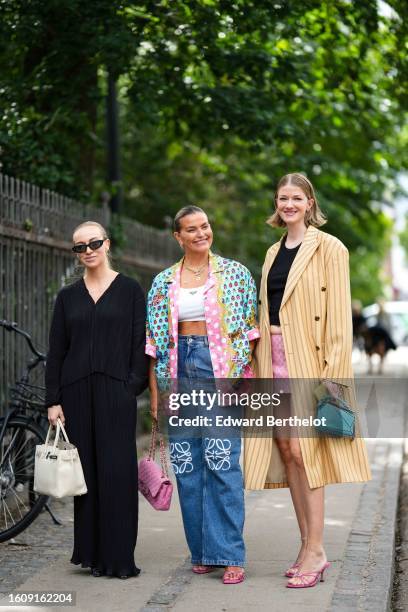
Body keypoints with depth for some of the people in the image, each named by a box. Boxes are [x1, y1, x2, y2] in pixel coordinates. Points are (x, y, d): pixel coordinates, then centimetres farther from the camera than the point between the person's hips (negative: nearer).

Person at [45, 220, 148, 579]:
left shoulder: (130, 290, 5)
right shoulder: (68, 296, 11)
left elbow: (140, 344, 2)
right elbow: (56, 351, 9)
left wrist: (134, 386, -8)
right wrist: (53, 400, 2)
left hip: (115, 391, -2)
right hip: (77, 391, 3)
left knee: (117, 471, -5)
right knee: (85, 471, 3)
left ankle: (120, 557, 1)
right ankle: (92, 553, 11)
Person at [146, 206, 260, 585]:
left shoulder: (234, 274, 6)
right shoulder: (163, 283, 12)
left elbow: (250, 328, 3)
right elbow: (153, 341, 12)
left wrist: (246, 375, -6)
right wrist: (154, 393, 6)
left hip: (222, 370, -3)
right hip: (179, 372, 3)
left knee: (223, 462, -10)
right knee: (187, 466, 3)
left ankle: (229, 554, -6)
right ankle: (202, 551, 13)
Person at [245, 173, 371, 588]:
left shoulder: (328, 248, -3)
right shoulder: (274, 252, 18)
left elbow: (339, 313, -10)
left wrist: (333, 371, -17)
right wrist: (259, 363, 12)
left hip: (308, 358, -7)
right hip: (275, 357, 7)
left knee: (303, 448, -10)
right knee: (285, 448, 5)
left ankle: (315, 552, -3)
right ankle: (308, 547, 12)